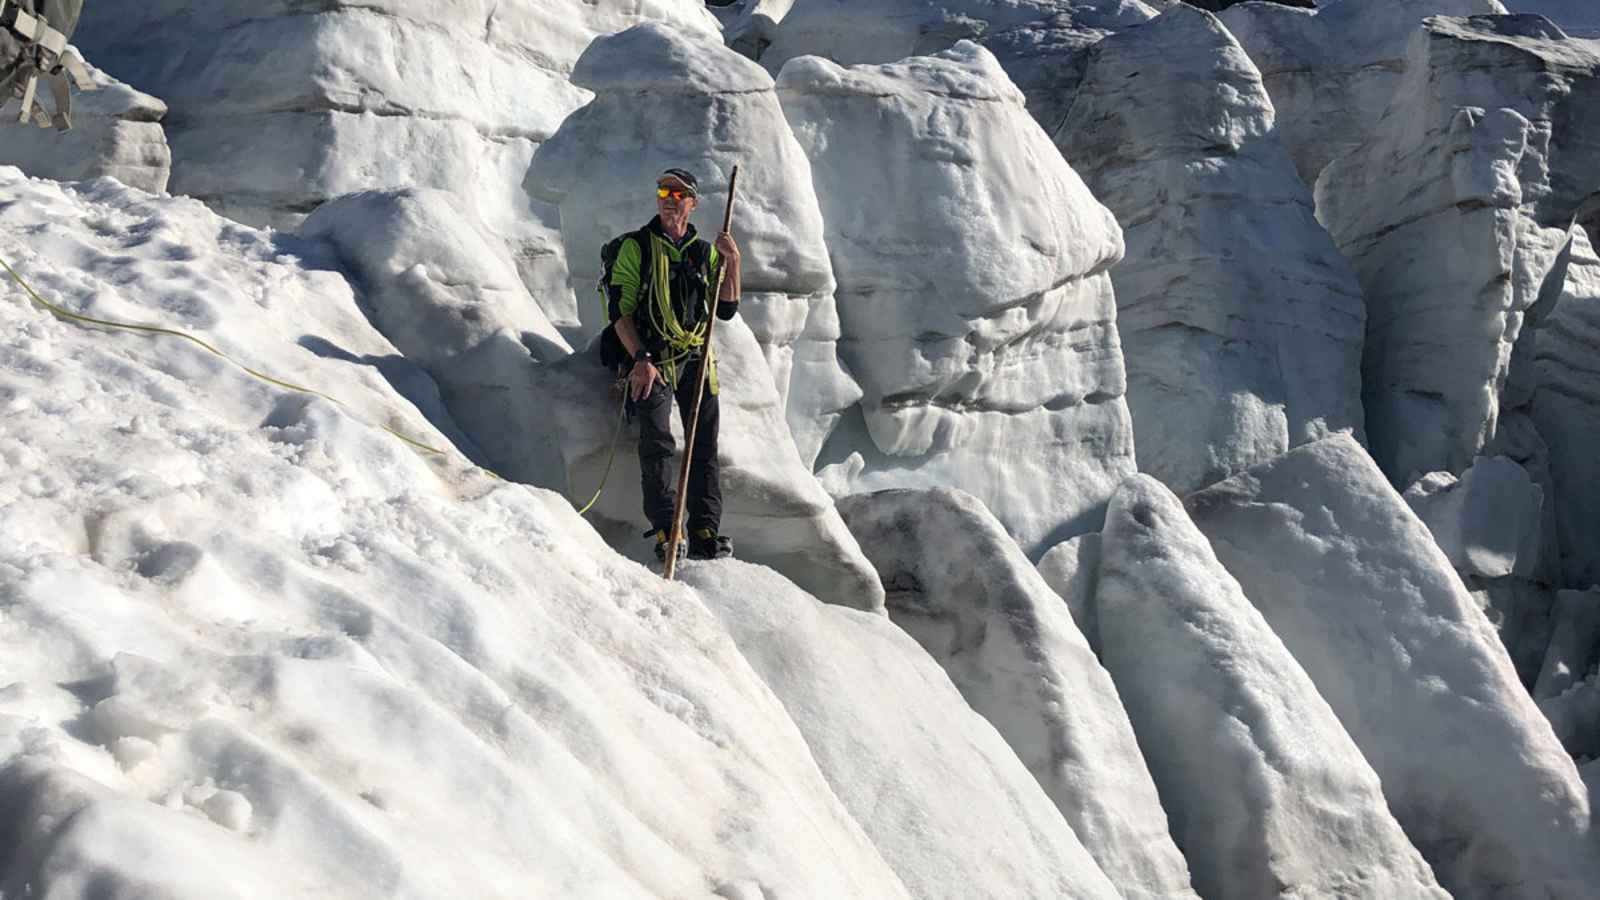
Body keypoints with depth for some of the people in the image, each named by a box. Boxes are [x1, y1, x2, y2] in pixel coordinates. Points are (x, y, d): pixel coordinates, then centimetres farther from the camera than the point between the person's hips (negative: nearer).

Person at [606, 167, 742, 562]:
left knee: (705, 446, -1)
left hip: (697, 359, 4)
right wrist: (640, 360, -16)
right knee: (657, 441, -18)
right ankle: (665, 532, -19)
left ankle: (705, 533, 1)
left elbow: (726, 310, 8)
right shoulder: (636, 246, 3)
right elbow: (619, 310, -4)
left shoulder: (705, 252, 15)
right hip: (653, 360, -4)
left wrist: (732, 261, -4)